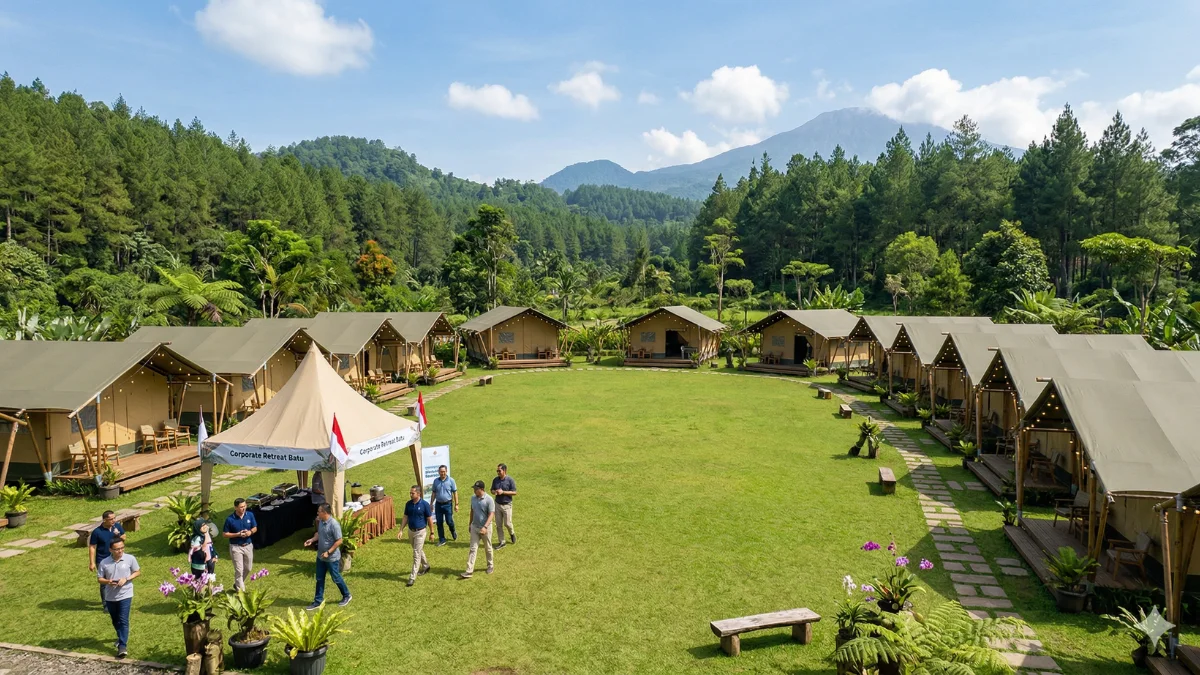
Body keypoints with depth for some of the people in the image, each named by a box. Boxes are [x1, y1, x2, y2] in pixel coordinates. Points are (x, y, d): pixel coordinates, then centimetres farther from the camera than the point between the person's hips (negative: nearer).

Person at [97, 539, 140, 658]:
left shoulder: (130, 559, -10)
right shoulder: (104, 563, -6)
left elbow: (138, 572, 0)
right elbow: (99, 578, 2)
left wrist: (126, 579, -17)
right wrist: (107, 581, -19)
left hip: (125, 595, -3)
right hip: (110, 597, 3)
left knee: (123, 621, -8)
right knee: (115, 620, 20)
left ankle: (122, 646, -7)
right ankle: (121, 637, 44)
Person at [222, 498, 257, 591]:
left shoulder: (250, 515, -6)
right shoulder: (230, 519, -15)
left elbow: (255, 528, 6)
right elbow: (224, 534, -8)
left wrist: (250, 532, -16)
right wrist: (238, 534, -21)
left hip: (248, 545, 4)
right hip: (236, 547, -4)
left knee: (248, 568, 16)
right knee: (239, 570, -2)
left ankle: (238, 584, 40)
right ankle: (241, 591, 9)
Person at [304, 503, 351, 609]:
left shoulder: (334, 524, -27)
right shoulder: (321, 521, -2)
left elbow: (339, 541, -24)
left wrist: (328, 552, -23)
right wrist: (312, 540, -2)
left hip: (332, 557, -7)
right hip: (320, 556, 7)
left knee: (336, 578, 8)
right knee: (319, 579, 15)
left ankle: (347, 596, 28)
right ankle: (318, 601, 28)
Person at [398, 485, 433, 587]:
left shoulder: (424, 504, -15)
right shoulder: (408, 504, -2)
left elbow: (429, 519, -9)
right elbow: (405, 517, 5)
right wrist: (401, 530, -3)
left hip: (421, 532, -5)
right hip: (411, 531, 5)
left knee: (416, 554, -6)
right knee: (419, 551, 21)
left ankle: (412, 577, -3)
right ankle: (425, 566, 43)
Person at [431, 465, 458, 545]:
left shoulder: (451, 480, -5)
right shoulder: (435, 481, 4)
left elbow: (455, 493, -2)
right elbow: (434, 493, 12)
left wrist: (456, 504, -5)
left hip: (448, 504, -3)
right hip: (438, 504, 3)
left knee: (449, 521, -1)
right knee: (439, 523, 5)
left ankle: (453, 532, 31)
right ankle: (442, 540, 16)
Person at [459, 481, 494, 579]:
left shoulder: (489, 500, -18)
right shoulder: (473, 498, 2)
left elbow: (491, 515, -22)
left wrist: (485, 527, -32)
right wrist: (470, 523, 18)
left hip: (485, 528, -5)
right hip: (474, 527, 5)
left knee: (488, 548, 12)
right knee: (473, 549, 0)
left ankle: (490, 566, 32)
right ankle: (469, 571, -2)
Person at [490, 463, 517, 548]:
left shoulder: (510, 480, -12)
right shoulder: (495, 480, 2)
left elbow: (514, 492, -12)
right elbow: (492, 490, 12)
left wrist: (503, 492, -21)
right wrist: (494, 492, -13)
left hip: (507, 505, -4)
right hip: (497, 504, 4)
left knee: (507, 523, -1)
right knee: (498, 525, 6)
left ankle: (512, 533, 32)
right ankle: (502, 542, 18)